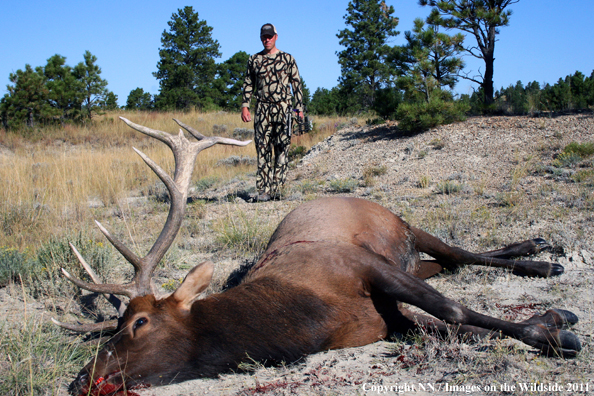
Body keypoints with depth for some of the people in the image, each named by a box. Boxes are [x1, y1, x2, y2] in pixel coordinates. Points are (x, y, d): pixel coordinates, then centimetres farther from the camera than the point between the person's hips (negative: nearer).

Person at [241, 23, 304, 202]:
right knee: (263, 149, -4)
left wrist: (299, 107, 2)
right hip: (262, 109, 1)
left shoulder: (287, 58, 8)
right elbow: (248, 84, 15)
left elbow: (296, 84, 8)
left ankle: (276, 188, 0)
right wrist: (245, 106, 5)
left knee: (282, 149, -3)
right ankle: (263, 190, -5)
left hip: (283, 108, -1)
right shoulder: (254, 59, 13)